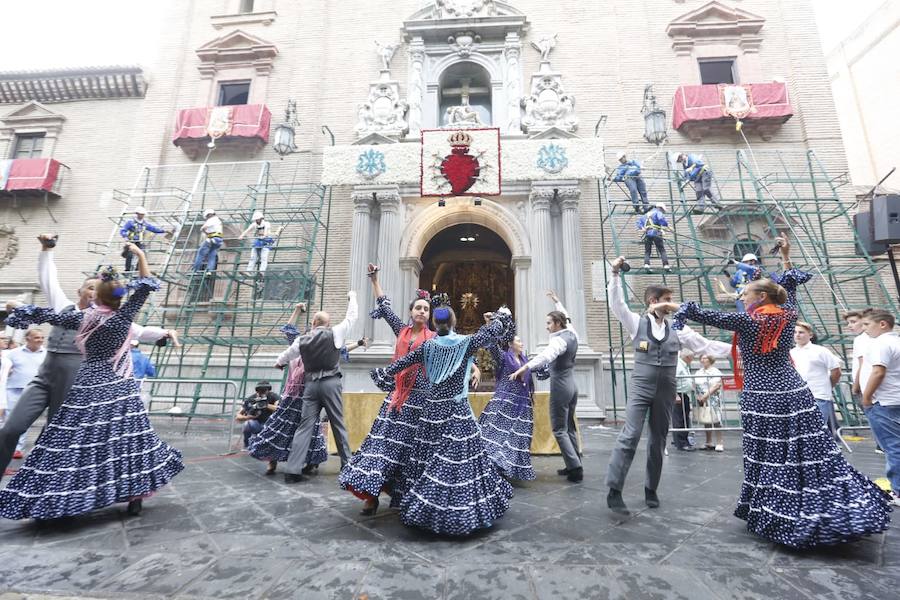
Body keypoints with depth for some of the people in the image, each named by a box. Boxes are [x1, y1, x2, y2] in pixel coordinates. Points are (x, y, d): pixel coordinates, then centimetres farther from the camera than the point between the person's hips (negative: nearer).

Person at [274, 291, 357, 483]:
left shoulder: (302, 340, 9)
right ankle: (346, 463, 17)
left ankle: (293, 469, 2)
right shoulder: (334, 333, -2)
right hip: (331, 383, -2)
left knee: (305, 426, 5)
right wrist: (352, 297, 25)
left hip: (311, 384, 2)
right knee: (338, 425, 7)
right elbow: (351, 317, 8)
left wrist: (279, 363, 50)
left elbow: (286, 355, 26)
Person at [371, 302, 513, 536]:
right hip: (457, 410, -3)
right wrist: (500, 316, 24)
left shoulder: (427, 346, 2)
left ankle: (423, 506, 21)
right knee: (459, 458, 3)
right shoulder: (466, 343, -6)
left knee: (429, 459, 11)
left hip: (432, 408, 4)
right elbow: (493, 331, 4)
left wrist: (382, 375, 24)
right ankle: (461, 512, 9)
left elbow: (400, 363, 7)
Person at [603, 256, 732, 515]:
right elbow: (617, 303, -8)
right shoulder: (637, 323, 0)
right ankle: (614, 491, -7)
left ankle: (651, 489, 27)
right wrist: (615, 274, -14)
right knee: (630, 436, -12)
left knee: (658, 440, 11)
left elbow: (706, 345, 9)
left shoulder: (677, 329, 7)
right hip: (641, 387, -3)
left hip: (665, 390, 4)